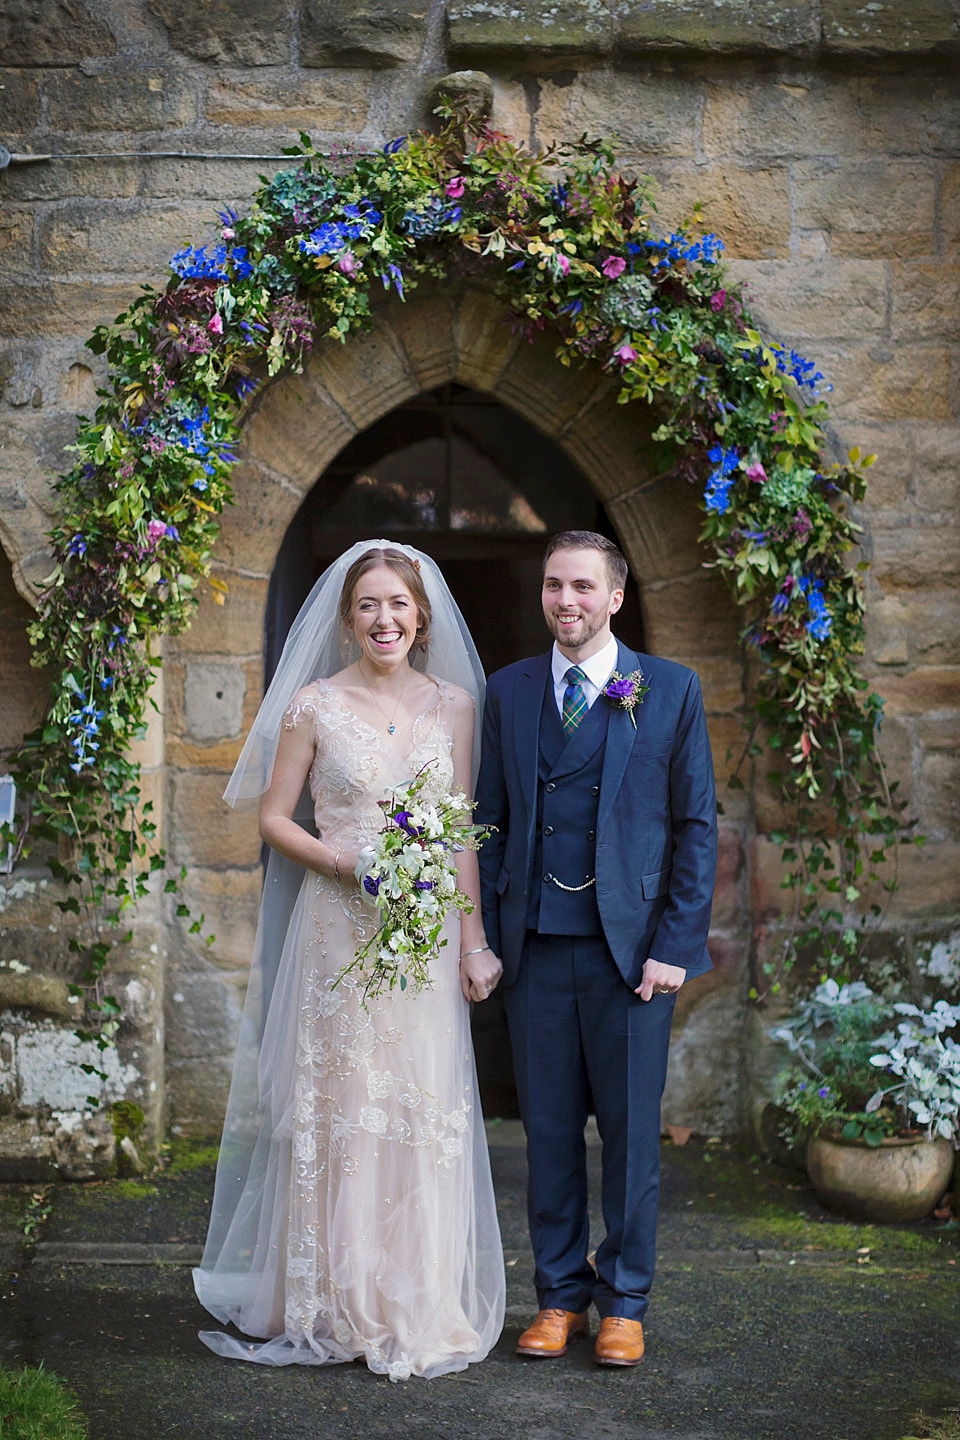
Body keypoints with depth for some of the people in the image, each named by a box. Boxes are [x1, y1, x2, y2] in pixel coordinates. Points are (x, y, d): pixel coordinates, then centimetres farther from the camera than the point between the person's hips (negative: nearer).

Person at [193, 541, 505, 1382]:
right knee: (337, 1110, 1)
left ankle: (420, 1310, 14)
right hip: (339, 931, -2)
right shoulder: (314, 706, 0)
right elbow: (274, 817, 4)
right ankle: (340, 1306, 13)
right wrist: (345, 863, -13)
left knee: (425, 1111, 3)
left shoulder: (454, 703, 7)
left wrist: (473, 941, 2)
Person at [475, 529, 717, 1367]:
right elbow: (491, 820, 12)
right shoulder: (508, 692, 9)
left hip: (632, 946, -2)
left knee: (631, 1132, 5)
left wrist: (675, 945, -6)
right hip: (535, 947, 2)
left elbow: (697, 825, 1)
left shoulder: (671, 690, 1)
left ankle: (625, 1304, 19)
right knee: (549, 1130, 9)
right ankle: (560, 1297, 21)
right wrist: (486, 938, 4)